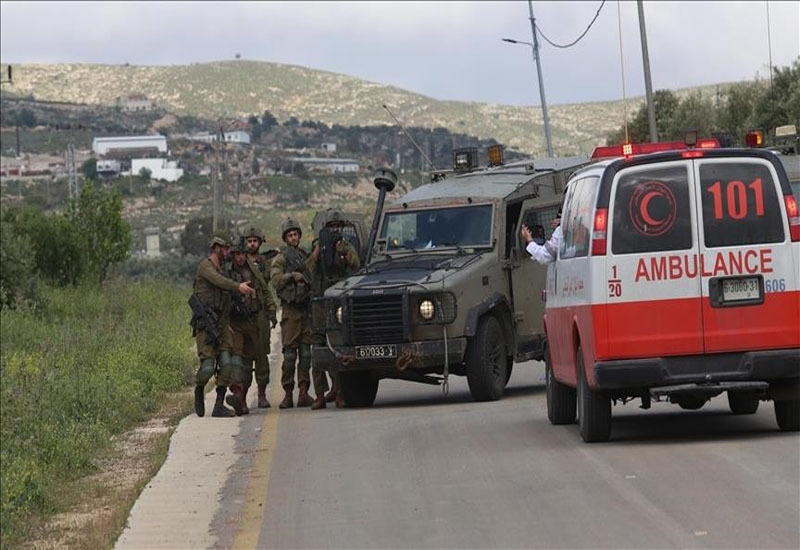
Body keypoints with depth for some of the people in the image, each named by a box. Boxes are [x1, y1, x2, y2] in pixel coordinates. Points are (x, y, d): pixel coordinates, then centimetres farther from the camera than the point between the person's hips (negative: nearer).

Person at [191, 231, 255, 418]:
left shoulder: (221, 270, 21)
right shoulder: (205, 266, -4)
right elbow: (218, 281, -24)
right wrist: (238, 287, -39)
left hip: (221, 324, 7)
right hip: (205, 325, -7)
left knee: (226, 364, -7)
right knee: (208, 367, -11)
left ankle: (219, 406, -6)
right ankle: (199, 390, 20)